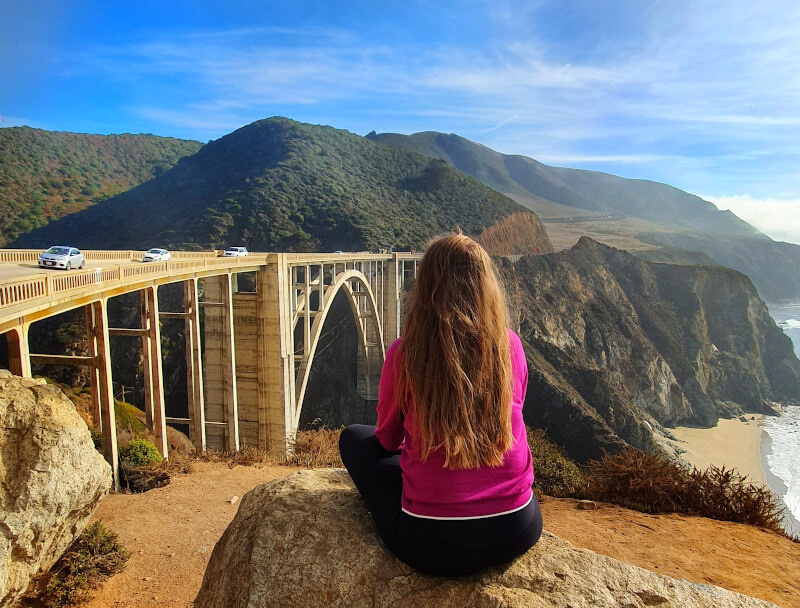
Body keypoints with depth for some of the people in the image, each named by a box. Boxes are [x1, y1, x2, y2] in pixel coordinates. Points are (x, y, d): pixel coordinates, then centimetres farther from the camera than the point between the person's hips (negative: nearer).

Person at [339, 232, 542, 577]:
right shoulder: (510, 345, -5)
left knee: (354, 438, 18)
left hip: (432, 545, -3)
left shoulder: (404, 354, -12)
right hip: (519, 533, 4)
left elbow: (387, 438, 4)